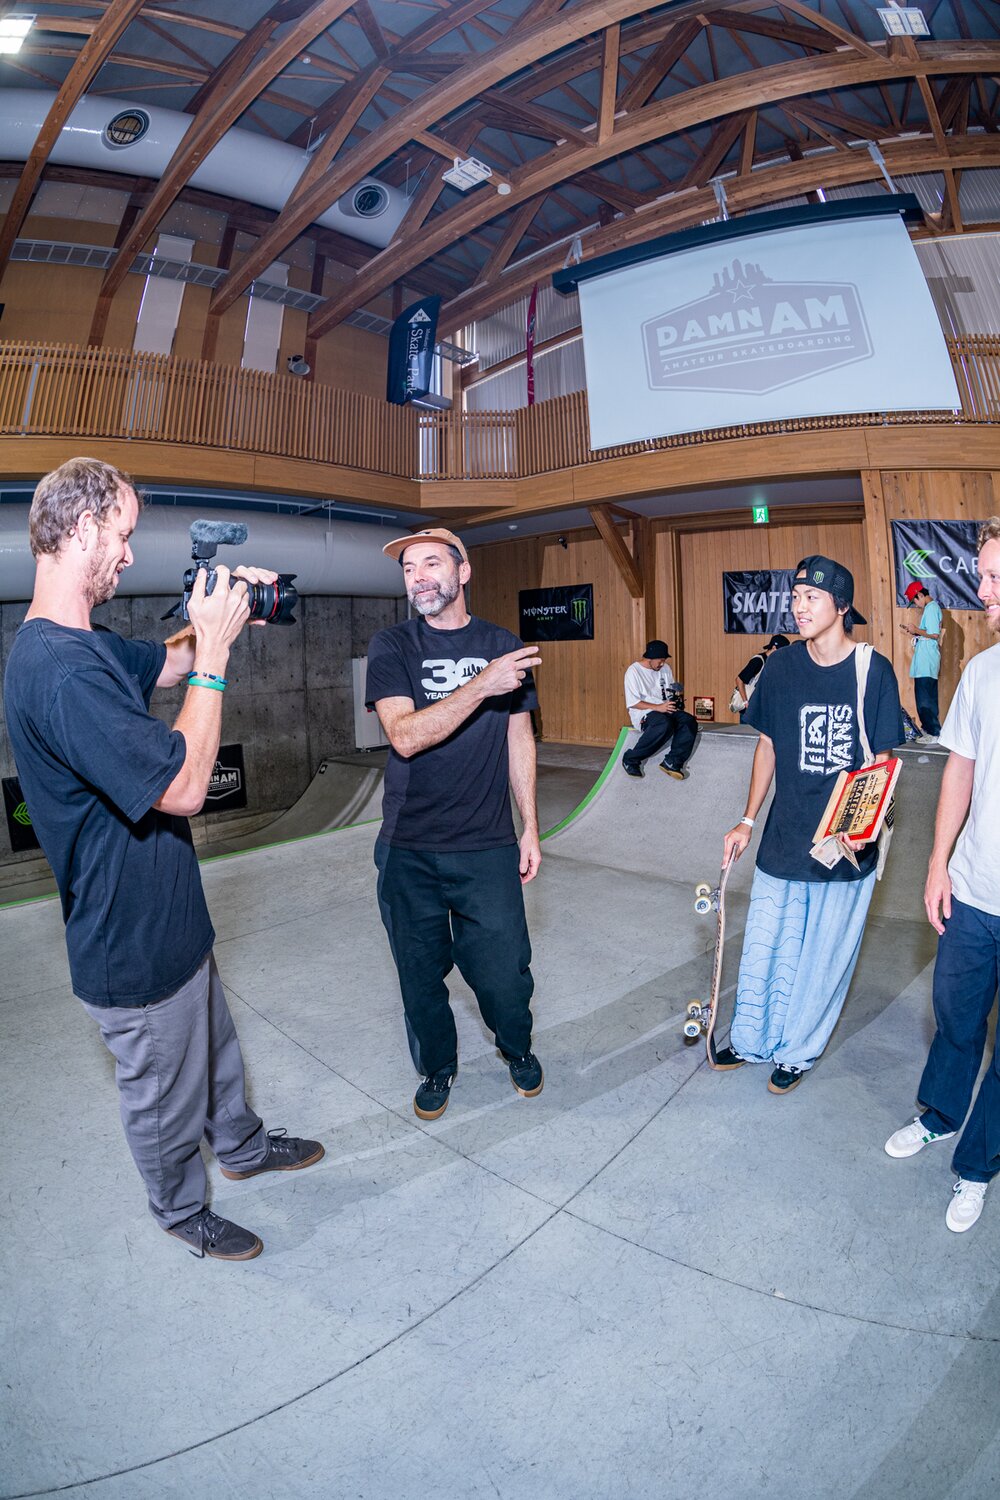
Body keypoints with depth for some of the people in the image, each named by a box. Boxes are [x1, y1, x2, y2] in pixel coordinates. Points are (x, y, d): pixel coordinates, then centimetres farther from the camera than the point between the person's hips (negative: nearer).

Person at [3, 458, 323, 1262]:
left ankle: (242, 1144, 55)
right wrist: (215, 653, -26)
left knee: (215, 1045, 30)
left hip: (172, 921, 9)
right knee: (166, 1095, 17)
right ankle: (183, 1212, 44)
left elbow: (168, 661, 20)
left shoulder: (87, 646, 1)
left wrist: (222, 617, 0)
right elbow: (183, 786, -32)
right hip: (134, 948, -9)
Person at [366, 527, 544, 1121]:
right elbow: (405, 736, -17)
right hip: (409, 849, 0)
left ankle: (518, 1048, 39)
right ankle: (437, 1066, 40)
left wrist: (531, 829, 7)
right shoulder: (392, 647, -2)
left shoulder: (503, 646, 3)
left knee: (503, 970, 6)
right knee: (421, 972, 13)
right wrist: (481, 686, -26)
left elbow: (519, 741, 9)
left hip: (487, 847, 1)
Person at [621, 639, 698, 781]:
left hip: (666, 709, 7)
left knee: (689, 721, -22)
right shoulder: (634, 671, -6)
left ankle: (671, 762, -22)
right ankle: (631, 759, -23)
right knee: (665, 724, -38)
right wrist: (658, 707, -21)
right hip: (643, 713, -6)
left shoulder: (665, 669, 15)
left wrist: (675, 700, -3)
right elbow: (632, 703, -12)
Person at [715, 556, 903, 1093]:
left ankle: (796, 1050, 33)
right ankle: (750, 1041, 34)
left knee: (823, 956, 12)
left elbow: (882, 761, -4)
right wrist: (747, 821, 8)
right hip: (783, 838, 2)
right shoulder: (781, 667, 0)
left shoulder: (873, 671, -8)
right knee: (763, 949, 12)